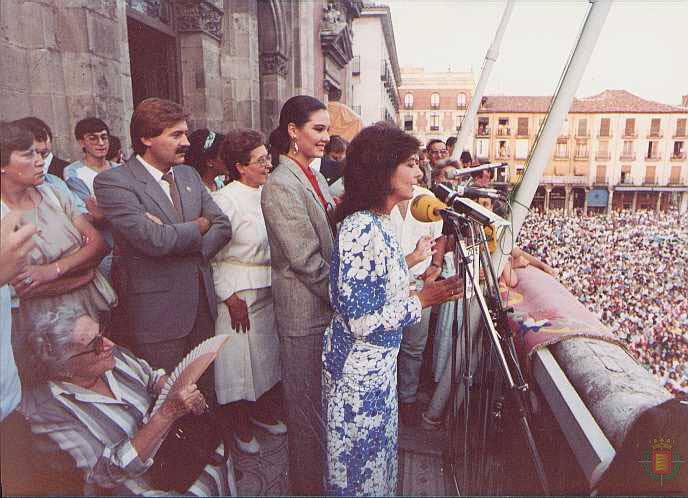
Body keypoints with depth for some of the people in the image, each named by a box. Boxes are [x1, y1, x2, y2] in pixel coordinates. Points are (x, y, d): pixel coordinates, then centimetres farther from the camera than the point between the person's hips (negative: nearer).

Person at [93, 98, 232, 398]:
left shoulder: (189, 175, 10)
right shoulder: (112, 181, -12)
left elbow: (223, 227, 5)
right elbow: (153, 239, -24)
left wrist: (179, 239, -12)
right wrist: (200, 225, -8)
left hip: (201, 303, 6)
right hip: (156, 313, -6)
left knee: (205, 393, 18)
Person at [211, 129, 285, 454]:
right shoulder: (224, 200, -16)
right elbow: (212, 254, -15)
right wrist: (230, 296, -16)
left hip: (270, 289, 7)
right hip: (239, 292, -7)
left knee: (265, 351, 19)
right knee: (238, 356, 6)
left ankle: (260, 410, 41)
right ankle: (240, 424, 29)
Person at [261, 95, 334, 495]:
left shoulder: (315, 178, 9)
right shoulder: (281, 185, -19)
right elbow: (308, 261, -21)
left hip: (328, 306, 9)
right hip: (306, 312, -9)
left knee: (325, 398, 24)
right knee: (309, 403, 10)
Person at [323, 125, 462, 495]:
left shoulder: (380, 222, 3)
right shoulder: (361, 230, -27)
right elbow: (361, 321, -26)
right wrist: (421, 300, -19)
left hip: (379, 362, 9)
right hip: (358, 368, -9)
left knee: (377, 453, 27)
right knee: (359, 467, 15)